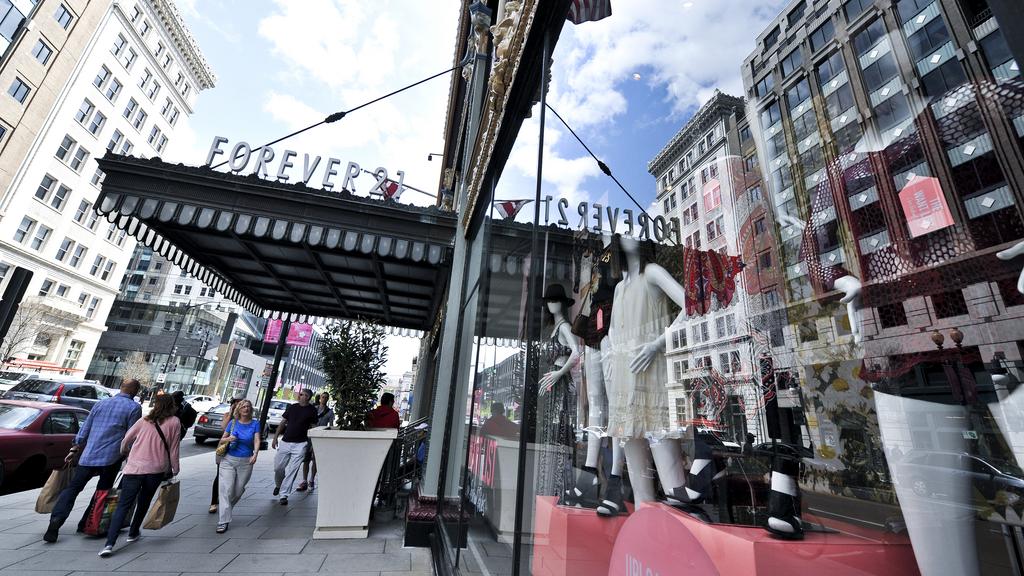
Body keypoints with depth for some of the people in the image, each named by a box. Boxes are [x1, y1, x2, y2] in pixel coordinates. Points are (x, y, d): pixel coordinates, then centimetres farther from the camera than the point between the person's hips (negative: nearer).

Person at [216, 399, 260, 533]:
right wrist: (228, 439, -13)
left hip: (246, 462, 0)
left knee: (238, 491, 8)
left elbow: (257, 441, -11)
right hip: (228, 460, 0)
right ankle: (223, 522, -4)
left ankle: (226, 509, 36)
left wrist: (255, 454, -28)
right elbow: (221, 440, 10)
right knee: (226, 490, -8)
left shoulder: (255, 424, -1)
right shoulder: (233, 423, 2)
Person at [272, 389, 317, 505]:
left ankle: (284, 494, 9)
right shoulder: (292, 407, 7)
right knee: (278, 467, 9)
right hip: (285, 442, 3)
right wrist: (276, 437, 6)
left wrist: (310, 442, -2)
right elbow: (283, 423, 12)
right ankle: (278, 485, 38)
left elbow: (313, 427, 3)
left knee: (292, 470, -2)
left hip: (300, 444, -3)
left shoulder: (312, 410, -1)